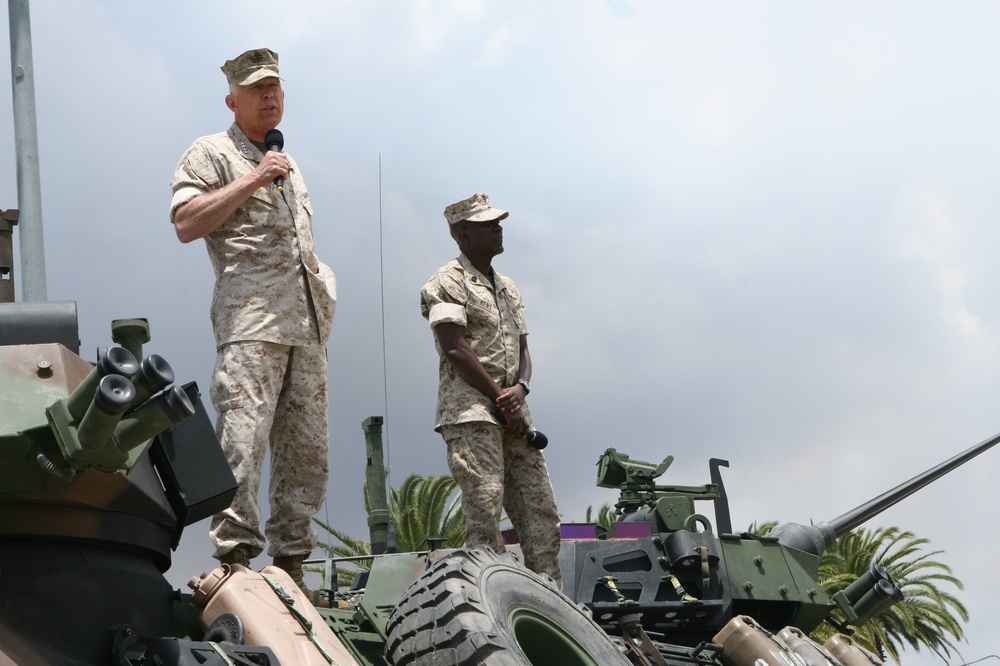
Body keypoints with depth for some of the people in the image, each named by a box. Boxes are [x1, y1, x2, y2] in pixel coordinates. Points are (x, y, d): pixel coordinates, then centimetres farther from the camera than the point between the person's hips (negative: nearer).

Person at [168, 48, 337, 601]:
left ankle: (290, 565, 7)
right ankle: (234, 555, -20)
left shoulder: (288, 165, 28)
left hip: (306, 325, 7)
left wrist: (323, 282, 18)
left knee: (308, 450, 3)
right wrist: (251, 181, -10)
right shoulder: (212, 152, 5)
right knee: (243, 440, -18)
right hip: (250, 318, -7)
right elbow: (185, 223, -10)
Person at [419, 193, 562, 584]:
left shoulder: (507, 287, 23)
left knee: (540, 509, 2)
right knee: (484, 508, -15)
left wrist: (520, 388, -3)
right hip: (470, 411, -8)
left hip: (511, 413, 8)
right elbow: (455, 349, -11)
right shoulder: (447, 283, -1)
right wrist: (501, 399, -12)